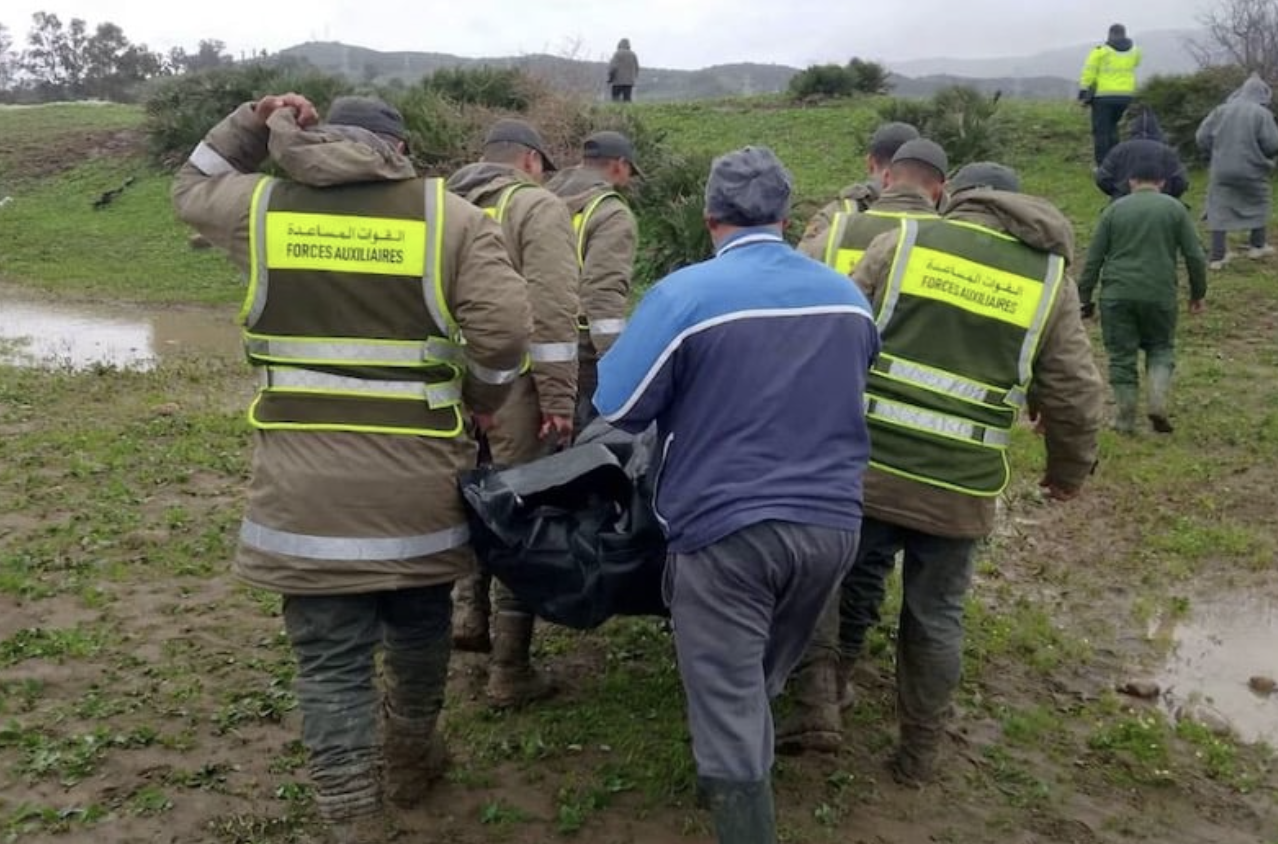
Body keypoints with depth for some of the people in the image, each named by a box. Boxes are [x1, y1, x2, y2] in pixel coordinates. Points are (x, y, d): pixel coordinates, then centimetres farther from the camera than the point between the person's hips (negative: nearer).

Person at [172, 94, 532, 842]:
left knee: (331, 660, 8)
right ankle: (412, 763, 43)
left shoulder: (263, 207, 5)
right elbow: (504, 330, -11)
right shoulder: (450, 214, -1)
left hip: (305, 480, 0)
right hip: (417, 477, 0)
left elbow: (192, 188, 27)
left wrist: (253, 124, 24)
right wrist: (480, 402, 6)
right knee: (418, 626, 23)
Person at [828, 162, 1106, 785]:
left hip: (866, 468, 0)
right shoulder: (1051, 278, 6)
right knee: (935, 619, 16)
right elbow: (1074, 396, 5)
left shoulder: (900, 242, 2)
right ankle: (918, 753, 29)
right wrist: (1070, 469, 21)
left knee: (848, 595, 18)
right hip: (960, 489, 1)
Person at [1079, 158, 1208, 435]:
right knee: (1161, 348, 19)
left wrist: (1084, 297, 10)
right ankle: (1158, 402, -1)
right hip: (1160, 295, 0)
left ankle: (1126, 419, 10)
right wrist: (1197, 293, 15)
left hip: (1117, 295, 0)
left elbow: (1094, 258, 4)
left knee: (1122, 355, 7)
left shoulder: (1115, 209, 6)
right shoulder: (1175, 209, 5)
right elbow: (1195, 256, 4)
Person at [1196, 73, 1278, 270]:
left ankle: (1218, 256, 2)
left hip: (1221, 170, 2)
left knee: (1219, 210, 5)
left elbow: (1202, 137, 2)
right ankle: (1258, 245, 29)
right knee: (1259, 203, 20)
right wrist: (1261, 154, 11)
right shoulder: (1262, 114, -8)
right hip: (1251, 171, -2)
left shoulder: (1221, 110, 2)